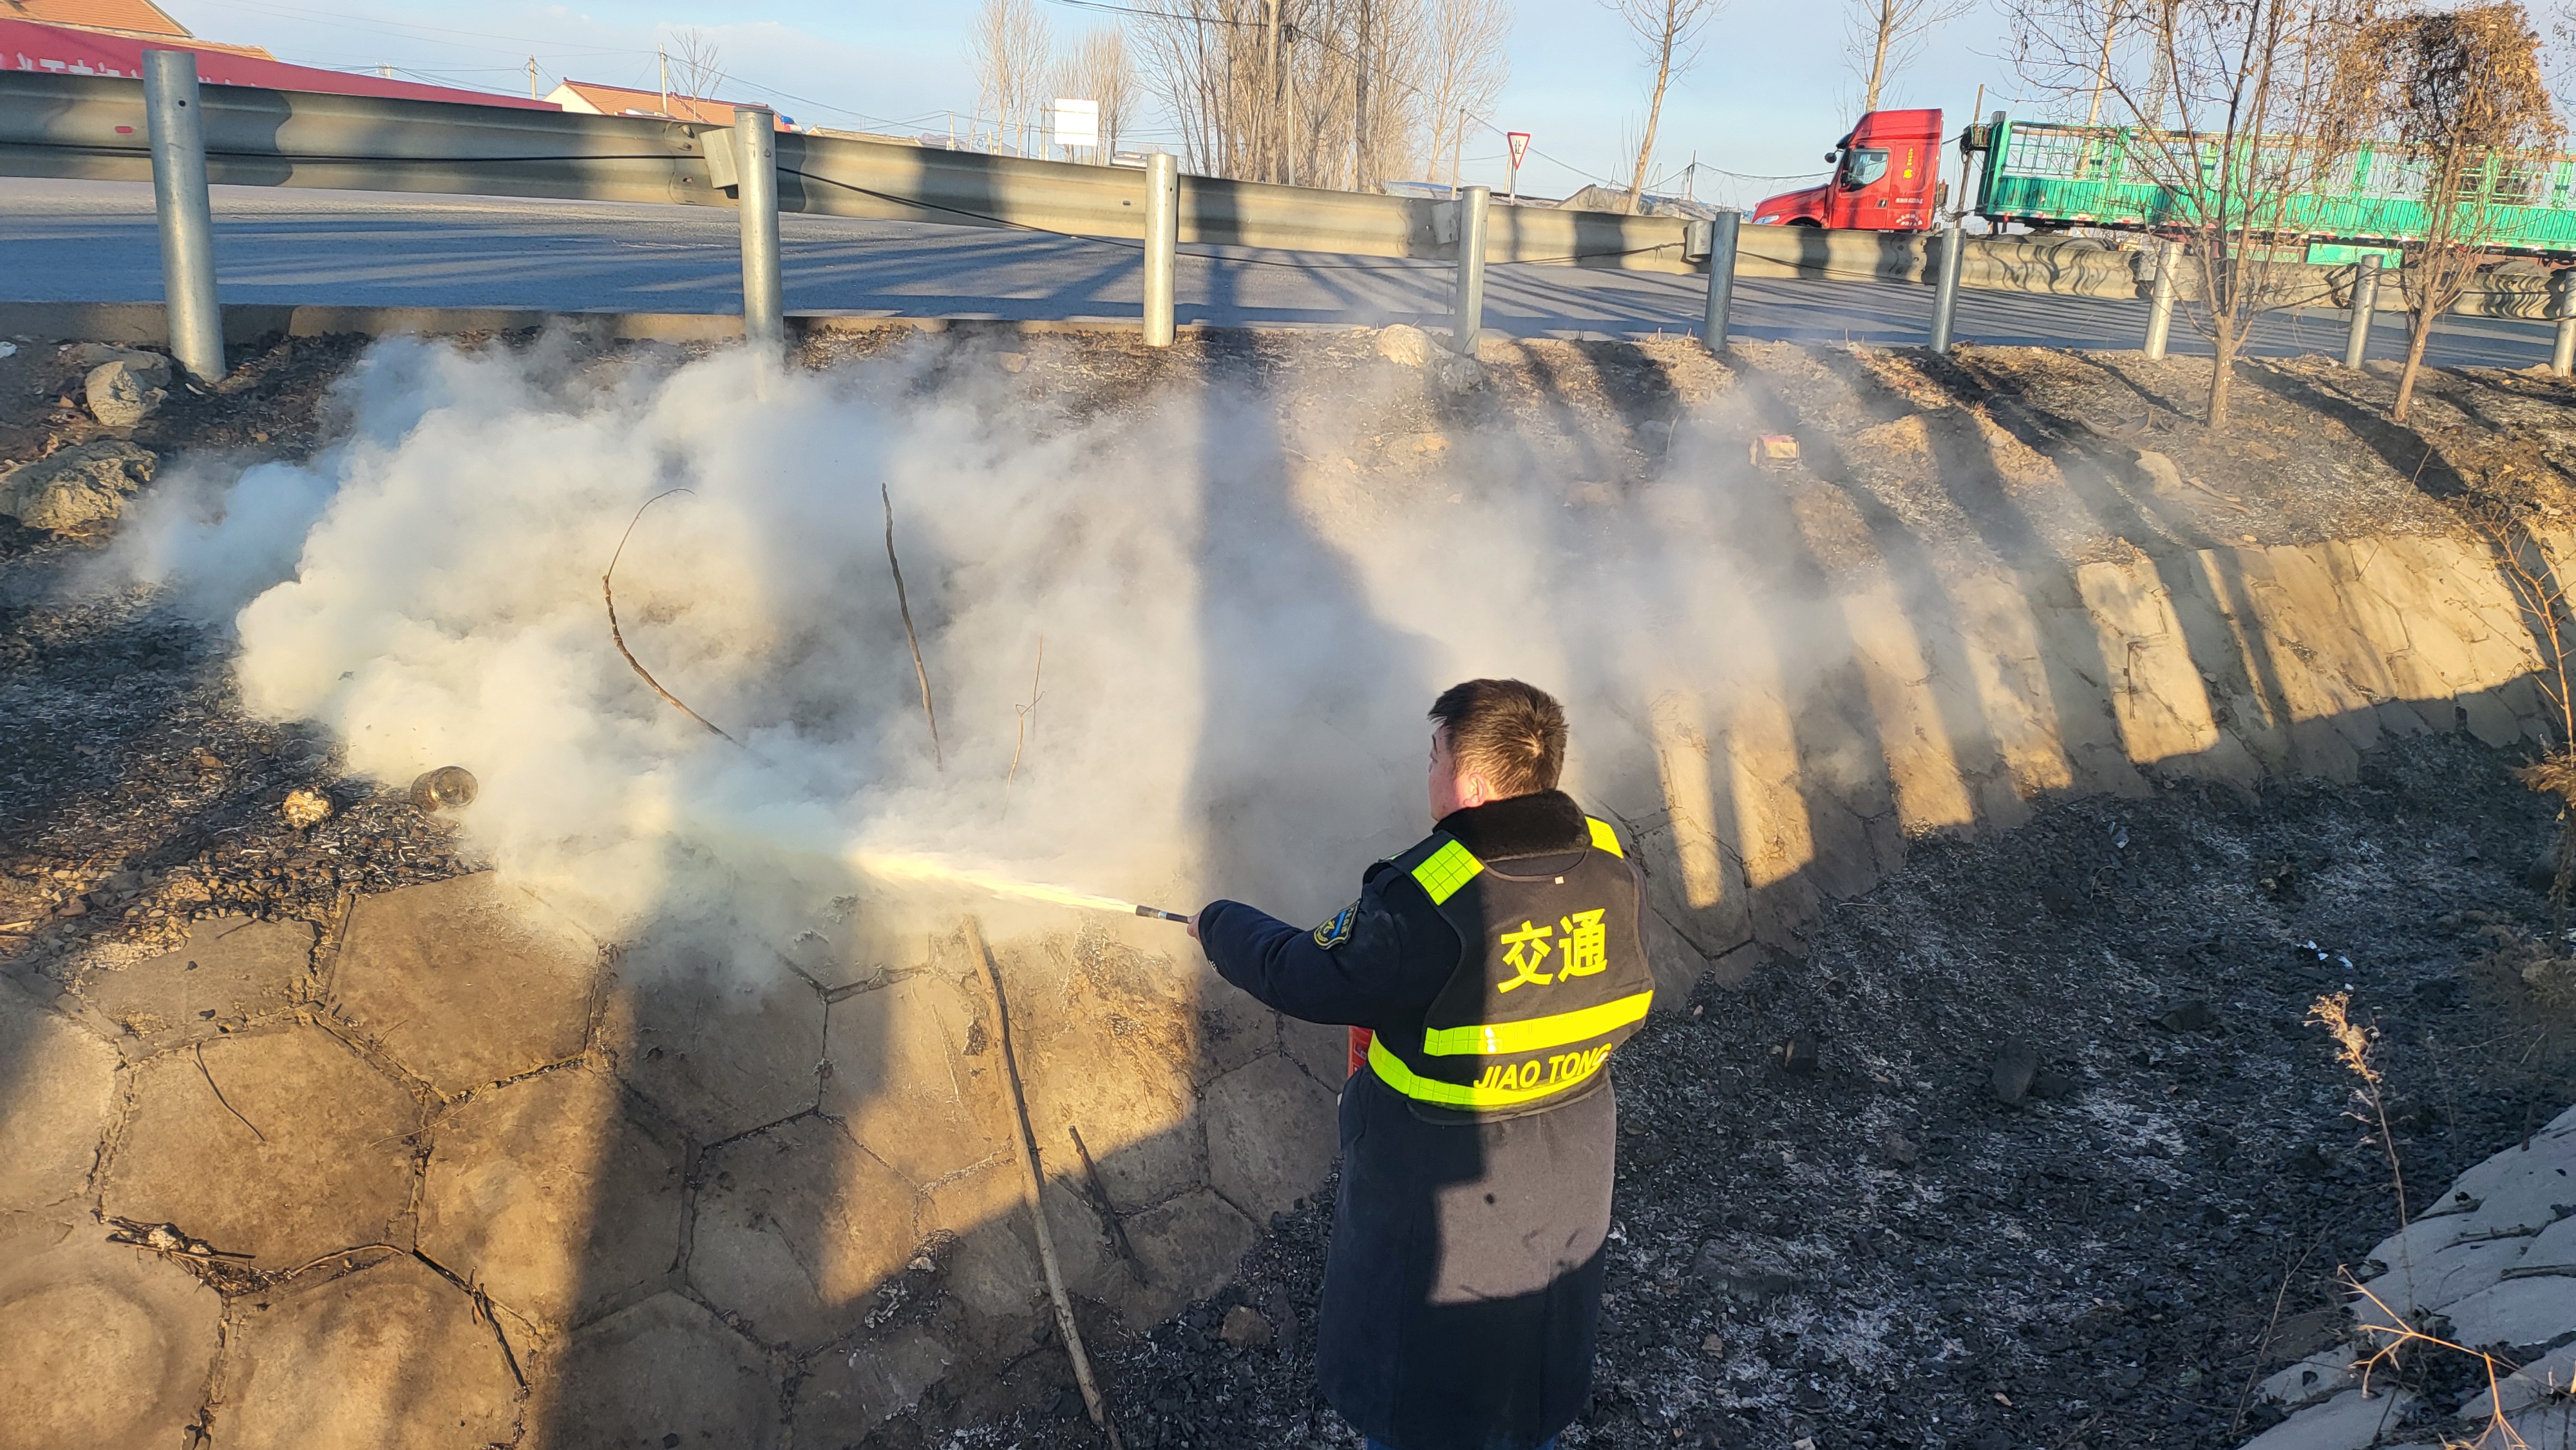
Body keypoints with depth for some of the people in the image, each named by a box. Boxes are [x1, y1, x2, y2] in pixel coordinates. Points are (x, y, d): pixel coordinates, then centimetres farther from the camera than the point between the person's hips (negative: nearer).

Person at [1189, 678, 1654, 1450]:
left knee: (1415, 1342, 20)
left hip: (1442, 1181, -6)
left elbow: (1306, 981, -21)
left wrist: (1221, 924, -1)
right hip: (1568, 1168, 6)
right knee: (1533, 1321, 30)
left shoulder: (1426, 903, -33)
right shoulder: (1607, 866, -13)